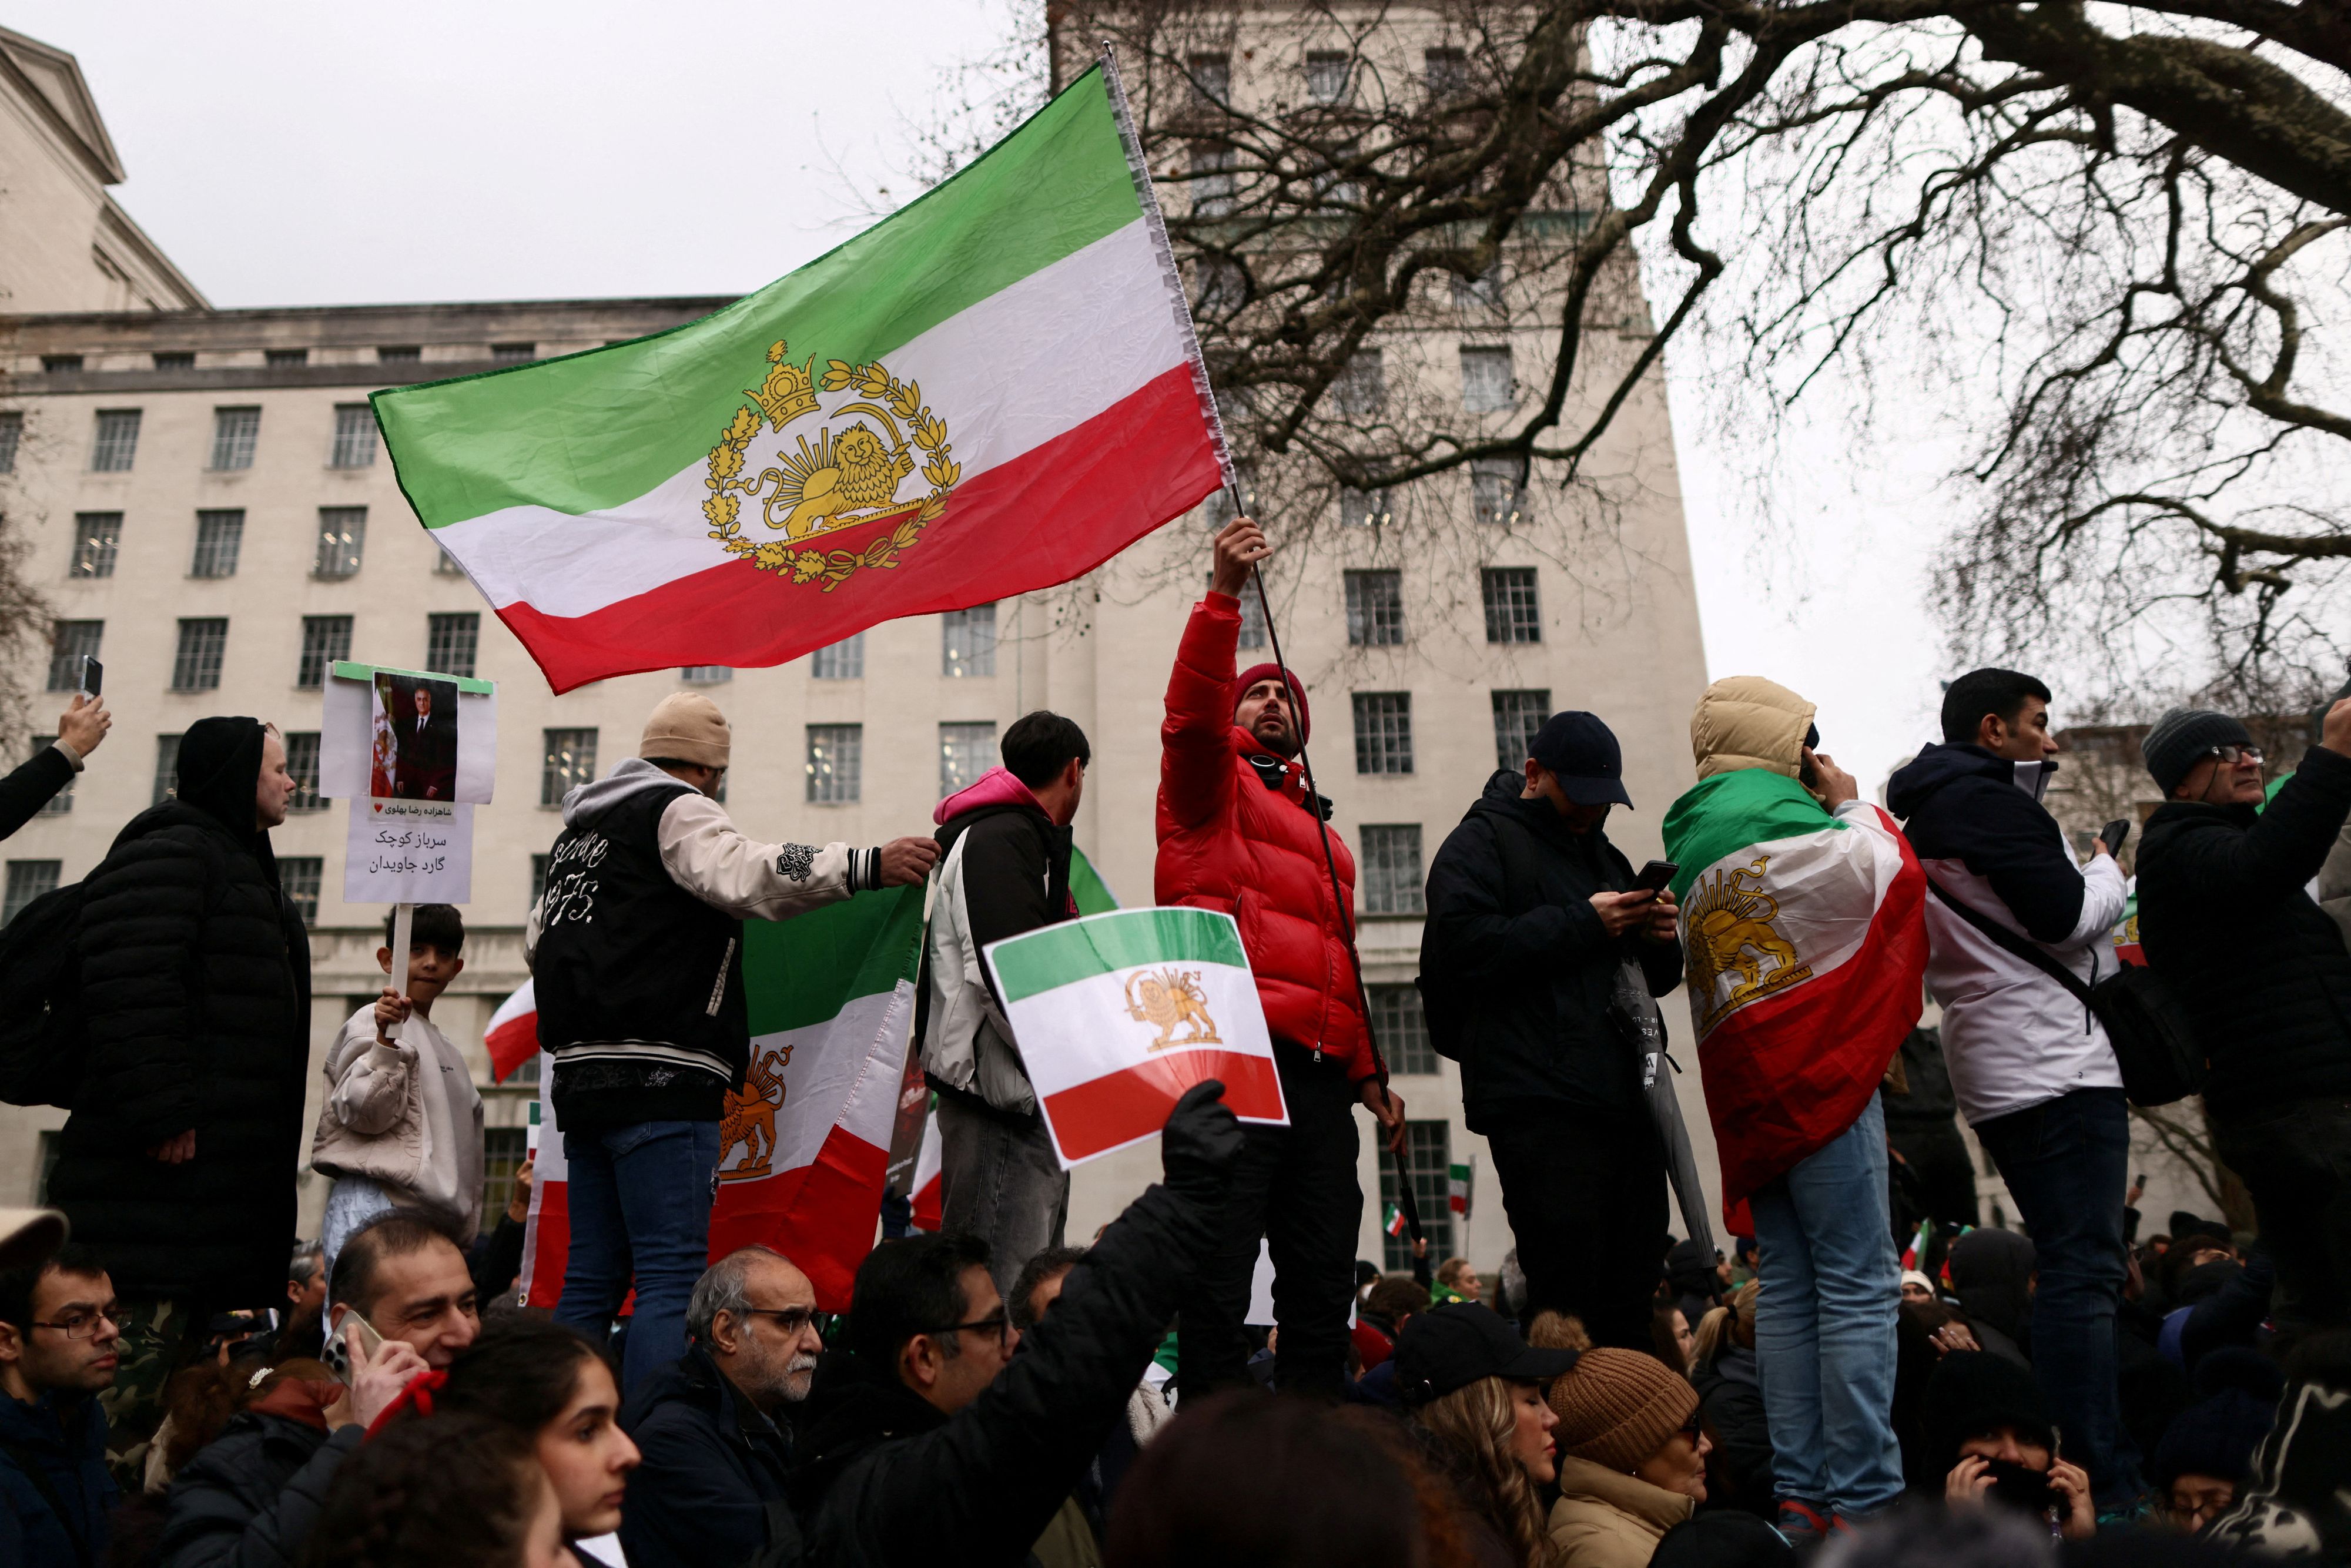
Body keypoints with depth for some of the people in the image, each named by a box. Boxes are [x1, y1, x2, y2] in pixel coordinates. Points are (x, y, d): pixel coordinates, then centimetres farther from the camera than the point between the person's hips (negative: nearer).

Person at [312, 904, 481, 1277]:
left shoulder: (448, 1052, 25)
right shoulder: (372, 1022, 0)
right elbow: (363, 1113, -11)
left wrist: (465, 1230, 23)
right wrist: (386, 1038, -22)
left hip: (428, 1214, 8)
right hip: (375, 1202, -8)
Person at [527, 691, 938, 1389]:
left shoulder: (579, 828, 23)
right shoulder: (677, 811, -3)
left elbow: (536, 942, 31)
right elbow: (746, 874, -24)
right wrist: (866, 866, -28)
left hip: (580, 1072, 9)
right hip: (658, 1076, -9)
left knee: (590, 1280, 14)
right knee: (672, 1278, -11)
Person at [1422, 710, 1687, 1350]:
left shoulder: (1604, 855, 27)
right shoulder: (1481, 842, 3)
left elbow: (1654, 979, 30)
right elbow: (1466, 943, -16)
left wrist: (1661, 940, 6)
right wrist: (1585, 923, -14)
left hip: (1627, 1099, 8)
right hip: (1543, 1106, -8)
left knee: (1630, 1305, 9)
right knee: (1567, 1301, -10)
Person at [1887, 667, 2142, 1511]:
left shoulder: (1924, 816, 21)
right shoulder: (1987, 802, -10)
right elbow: (2068, 918, -16)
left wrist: (2088, 882, 18)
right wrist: (2107, 872, 3)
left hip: (1998, 1072, 10)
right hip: (2056, 1063, -10)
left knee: (2075, 1267, 14)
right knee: (2085, 1270, -12)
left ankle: (2108, 1470, 19)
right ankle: (2104, 1489, -12)